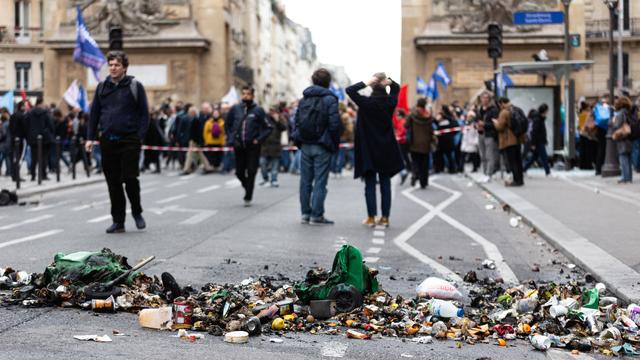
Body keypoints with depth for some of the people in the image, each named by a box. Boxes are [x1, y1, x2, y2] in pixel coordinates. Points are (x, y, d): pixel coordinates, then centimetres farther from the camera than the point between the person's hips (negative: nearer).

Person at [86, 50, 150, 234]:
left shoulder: (135, 86, 1)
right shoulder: (102, 87, 12)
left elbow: (144, 114, 0)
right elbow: (94, 113, 14)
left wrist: (140, 137, -10)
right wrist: (90, 138, 6)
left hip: (129, 141, -4)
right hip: (108, 141, 4)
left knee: (130, 178, -6)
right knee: (113, 182, 5)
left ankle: (137, 212, 19)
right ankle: (118, 221, 12)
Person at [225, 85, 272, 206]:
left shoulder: (258, 110, -4)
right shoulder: (235, 109, 3)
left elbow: (268, 128, -1)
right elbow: (227, 124, 18)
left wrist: (259, 140, -10)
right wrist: (230, 139, 9)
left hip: (253, 147, -3)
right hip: (238, 147, 3)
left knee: (251, 172, -3)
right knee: (239, 172, 8)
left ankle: (248, 197, 7)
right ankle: (247, 187, 36)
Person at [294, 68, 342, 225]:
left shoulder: (303, 99, 9)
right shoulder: (329, 99, -9)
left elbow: (296, 122, 9)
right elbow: (335, 124, -13)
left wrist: (298, 140, 13)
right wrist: (334, 144, -2)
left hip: (305, 146, 5)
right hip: (321, 147, -5)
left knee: (305, 181, 11)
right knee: (320, 181, -2)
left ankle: (305, 213, 14)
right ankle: (316, 215, -2)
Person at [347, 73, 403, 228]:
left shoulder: (366, 103, -13)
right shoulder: (390, 102, -4)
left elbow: (349, 90, -7)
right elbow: (397, 88, 15)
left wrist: (366, 83, -12)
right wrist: (389, 82, -4)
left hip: (369, 150, -3)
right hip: (387, 150, 3)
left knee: (370, 184, 3)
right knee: (385, 183, 8)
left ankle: (371, 217, 1)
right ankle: (385, 217, 8)